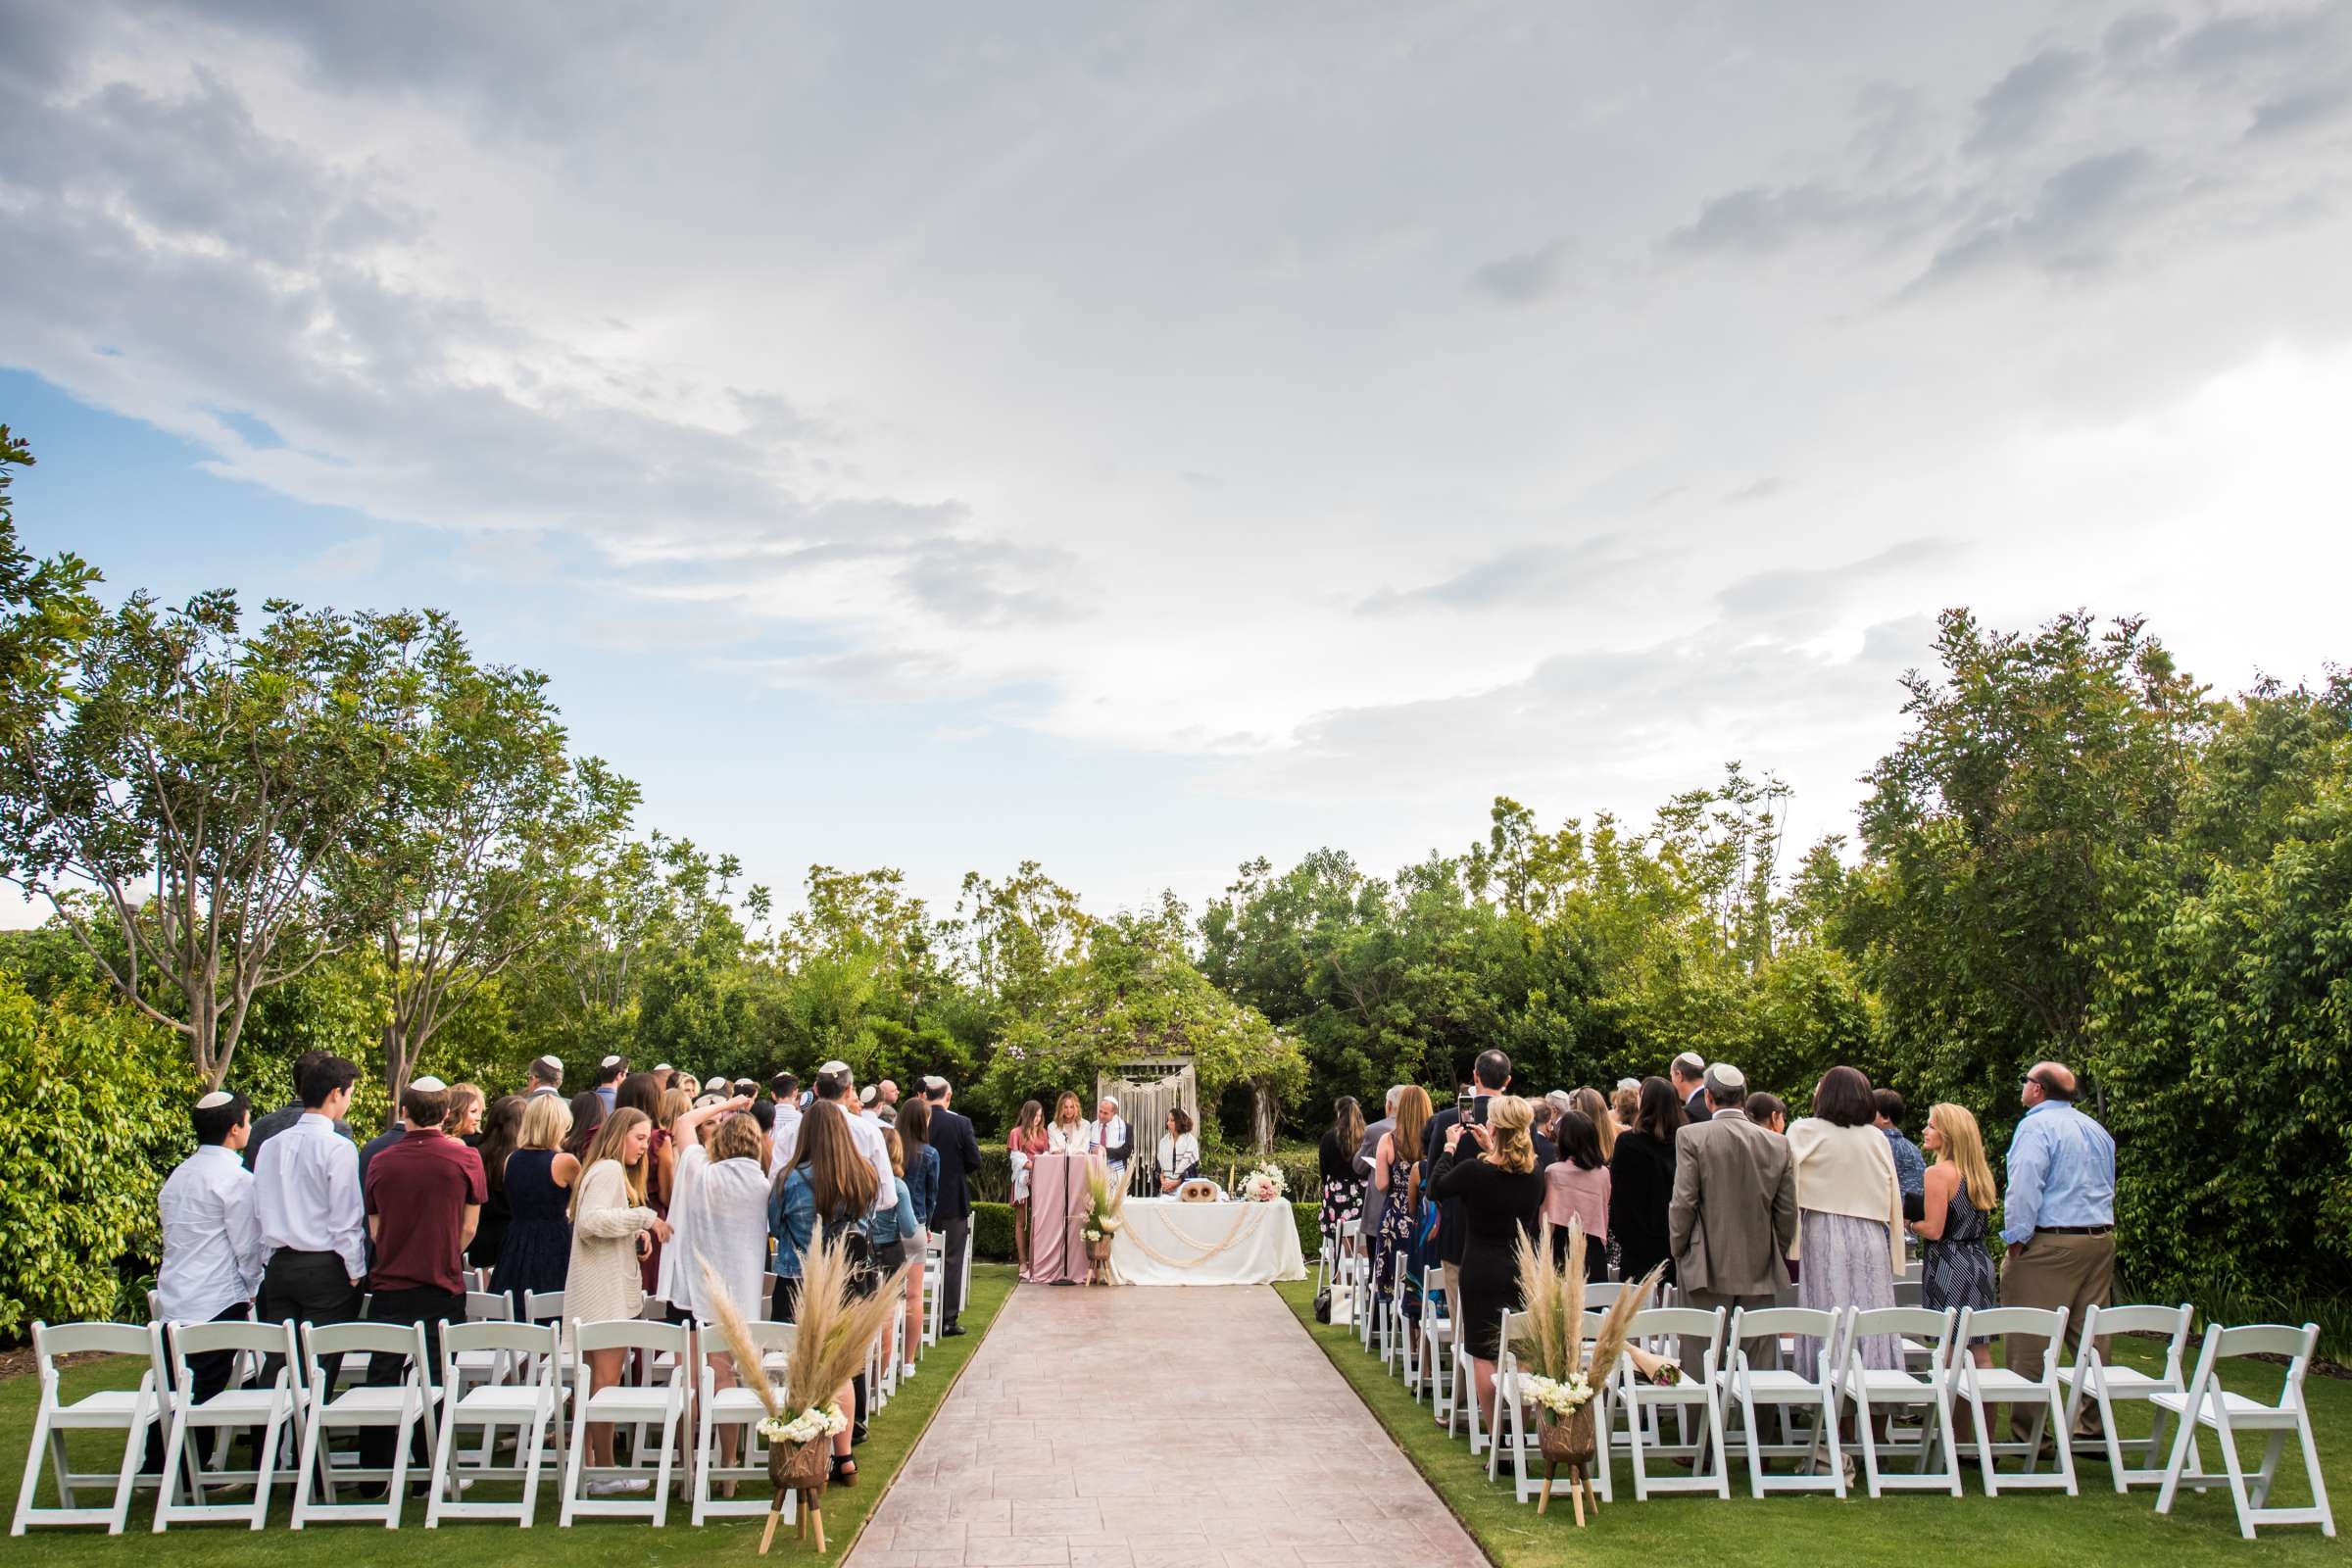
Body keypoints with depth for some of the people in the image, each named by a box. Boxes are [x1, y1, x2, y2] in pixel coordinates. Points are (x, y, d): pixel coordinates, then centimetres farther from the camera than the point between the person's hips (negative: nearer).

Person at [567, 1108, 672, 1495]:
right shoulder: (609, 1171, -13)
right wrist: (644, 1217, -24)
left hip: (598, 1296, 11)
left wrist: (634, 1236, 11)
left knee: (596, 1380, 15)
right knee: (606, 1381, -4)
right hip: (606, 1294, -11)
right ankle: (603, 1473, 1)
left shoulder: (603, 1170, 19)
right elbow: (589, 1220, -28)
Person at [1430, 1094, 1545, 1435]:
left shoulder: (1474, 1170, -17)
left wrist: (1450, 1147, 11)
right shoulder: (1534, 1173, -3)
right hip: (1523, 1269, 5)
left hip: (1482, 1272, -5)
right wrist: (1490, 1151, 19)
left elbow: (1436, 1188, 2)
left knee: (1483, 1356, 4)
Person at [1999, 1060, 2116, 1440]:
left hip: (2049, 1244, -9)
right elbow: (2107, 1188, 26)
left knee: (2030, 1343, -5)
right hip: (2101, 1241, 9)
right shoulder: (2098, 1130, 17)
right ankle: (2093, 1427, 14)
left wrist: (2015, 1240, -11)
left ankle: (2029, 1432, -4)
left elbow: (2024, 1188, -18)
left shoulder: (2036, 1126, -10)